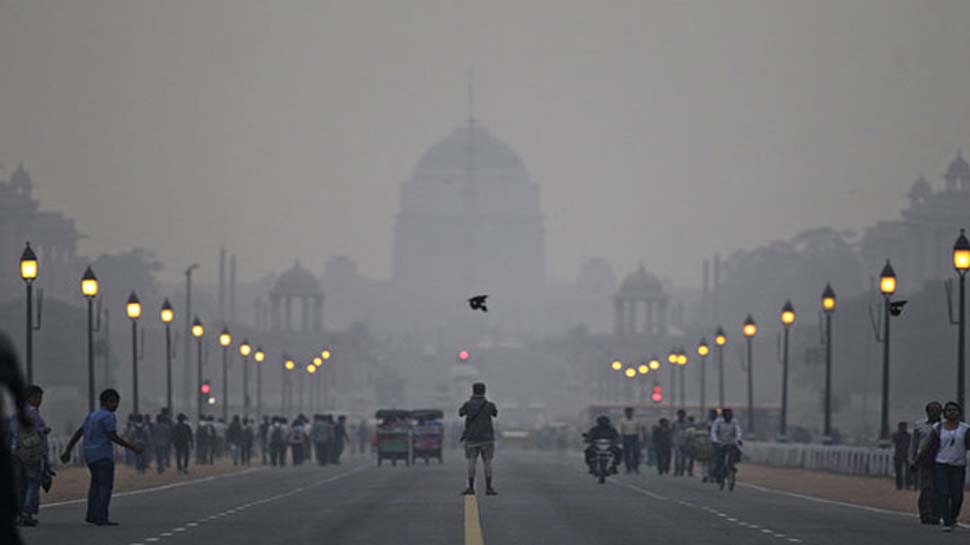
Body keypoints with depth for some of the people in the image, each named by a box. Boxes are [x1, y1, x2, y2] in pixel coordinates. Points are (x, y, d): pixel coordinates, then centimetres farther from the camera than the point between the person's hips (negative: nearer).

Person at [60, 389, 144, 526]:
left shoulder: (92, 416, 17)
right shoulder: (108, 417, -10)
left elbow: (78, 434, 17)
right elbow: (113, 437, -17)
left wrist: (67, 451, 19)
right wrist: (132, 448, -14)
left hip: (89, 455, 9)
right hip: (103, 455, -9)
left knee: (96, 483, 22)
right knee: (106, 485, -9)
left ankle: (92, 515, 22)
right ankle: (101, 518, -17)